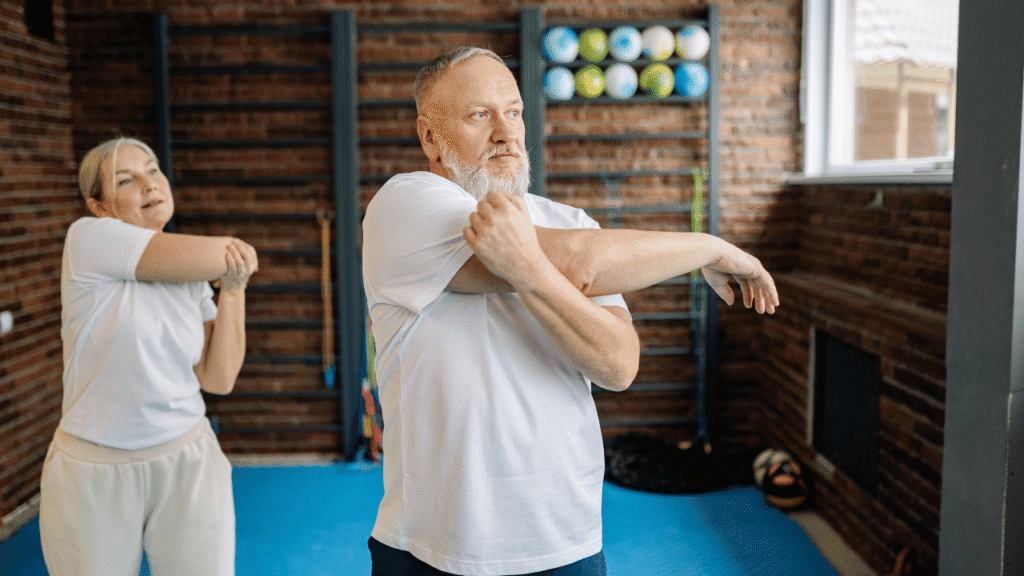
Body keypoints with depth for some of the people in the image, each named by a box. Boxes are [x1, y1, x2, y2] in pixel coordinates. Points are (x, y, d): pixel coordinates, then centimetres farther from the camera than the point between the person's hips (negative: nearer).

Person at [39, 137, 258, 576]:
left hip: (188, 465, 4)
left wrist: (233, 287, -7)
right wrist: (231, 251, 4)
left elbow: (218, 379, -2)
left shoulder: (192, 280, 5)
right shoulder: (89, 237, -9)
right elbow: (208, 256, -18)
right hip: (93, 473, -3)